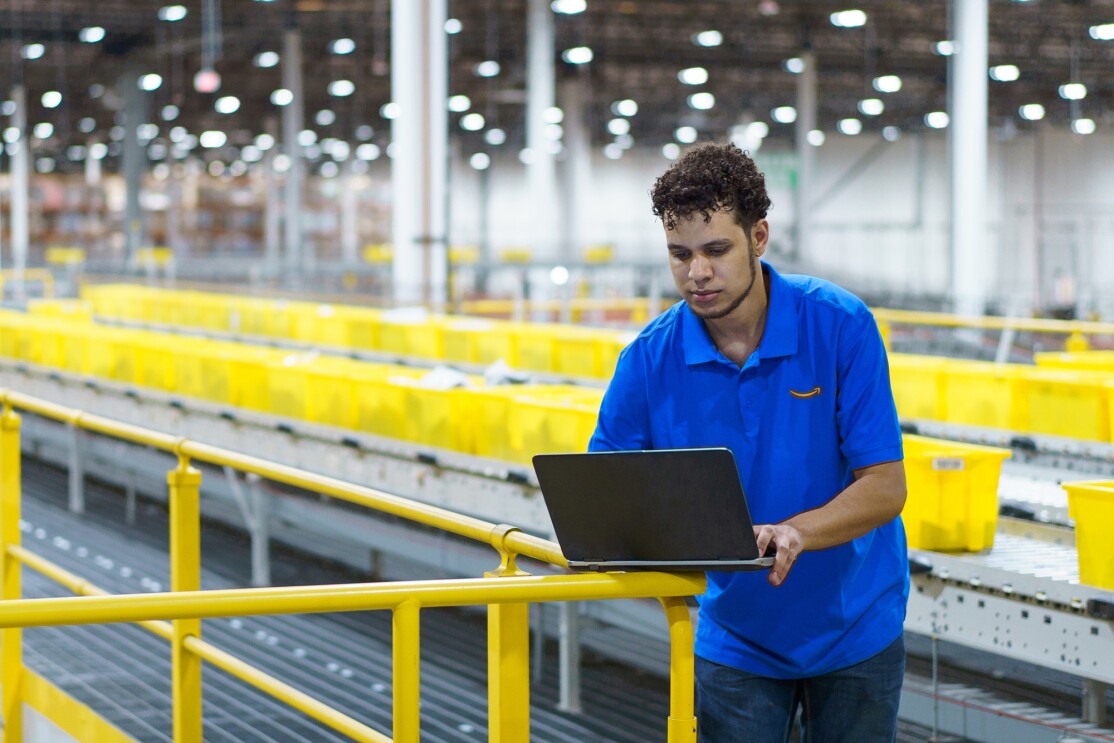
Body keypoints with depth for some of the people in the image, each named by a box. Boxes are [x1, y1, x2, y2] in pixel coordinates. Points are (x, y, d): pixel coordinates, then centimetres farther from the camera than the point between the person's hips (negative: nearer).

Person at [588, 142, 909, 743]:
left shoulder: (841, 326, -16)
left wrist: (792, 533, -35)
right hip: (737, 636, 1)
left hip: (855, 628, -1)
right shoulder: (650, 357, -11)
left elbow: (885, 487, -17)